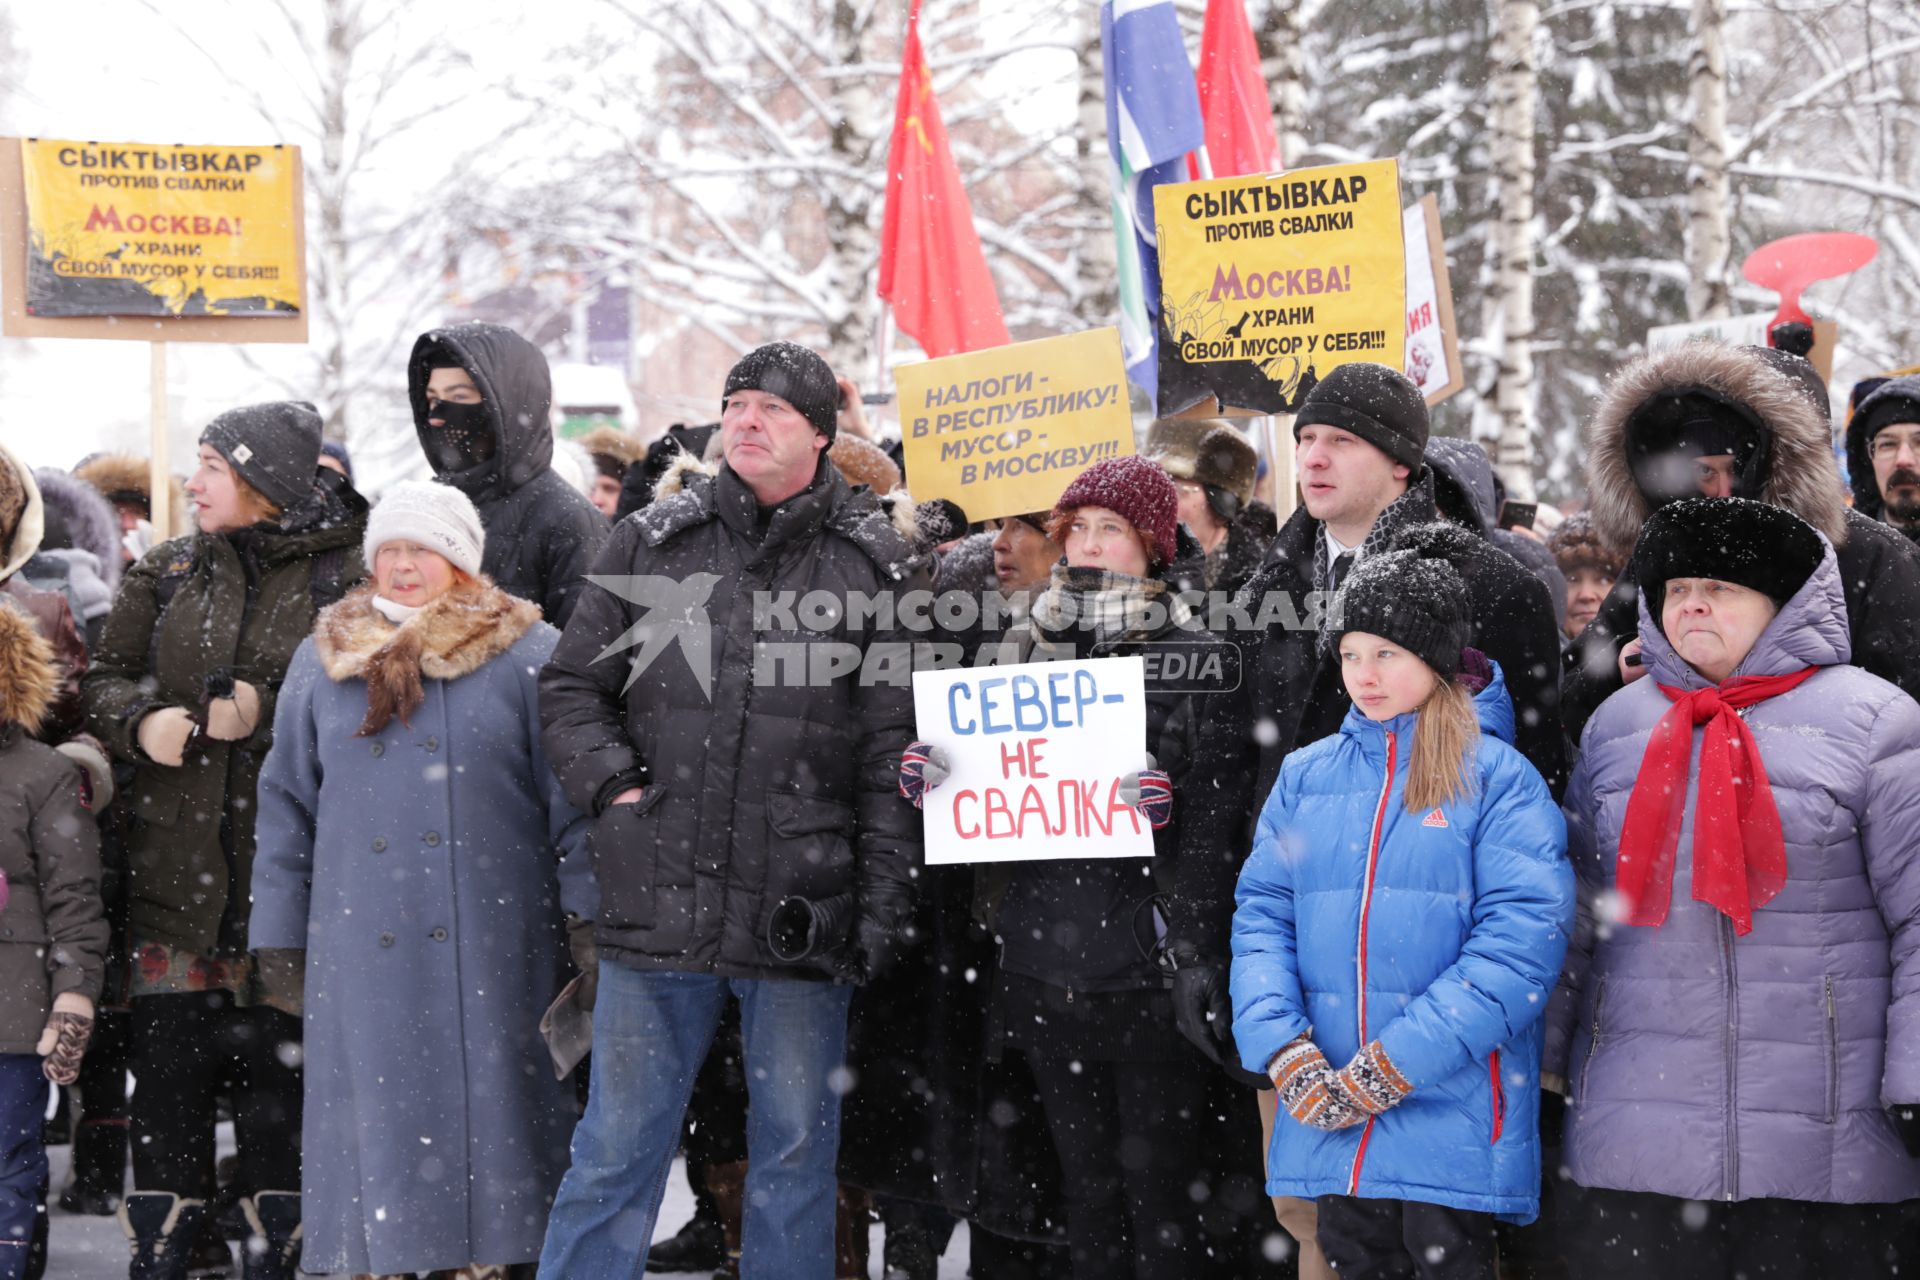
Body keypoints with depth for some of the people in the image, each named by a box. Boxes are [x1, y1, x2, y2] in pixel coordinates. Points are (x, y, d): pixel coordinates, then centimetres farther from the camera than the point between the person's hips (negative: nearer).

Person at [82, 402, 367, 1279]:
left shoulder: (349, 575, -1)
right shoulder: (168, 573, 12)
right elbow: (104, 681, 14)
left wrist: (268, 717, -15)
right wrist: (142, 721, -7)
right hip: (175, 861, 4)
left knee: (278, 1059, 0)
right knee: (168, 1053, 3)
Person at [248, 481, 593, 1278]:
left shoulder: (528, 655, 3)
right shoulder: (324, 658, 13)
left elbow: (573, 795, 0)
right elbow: (287, 806, 15)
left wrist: (588, 922, -5)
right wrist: (279, 936, 11)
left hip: (491, 946, -2)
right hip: (360, 947, 3)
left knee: (486, 1107, 0)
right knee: (371, 1117, 2)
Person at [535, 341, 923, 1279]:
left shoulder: (876, 564, 3)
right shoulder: (652, 543, 8)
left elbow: (896, 748, 0)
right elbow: (570, 686, 14)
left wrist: (885, 901, -6)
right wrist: (612, 785, -3)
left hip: (803, 914, -1)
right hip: (657, 905, 1)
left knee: (795, 1156, 9)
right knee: (616, 1151, 7)